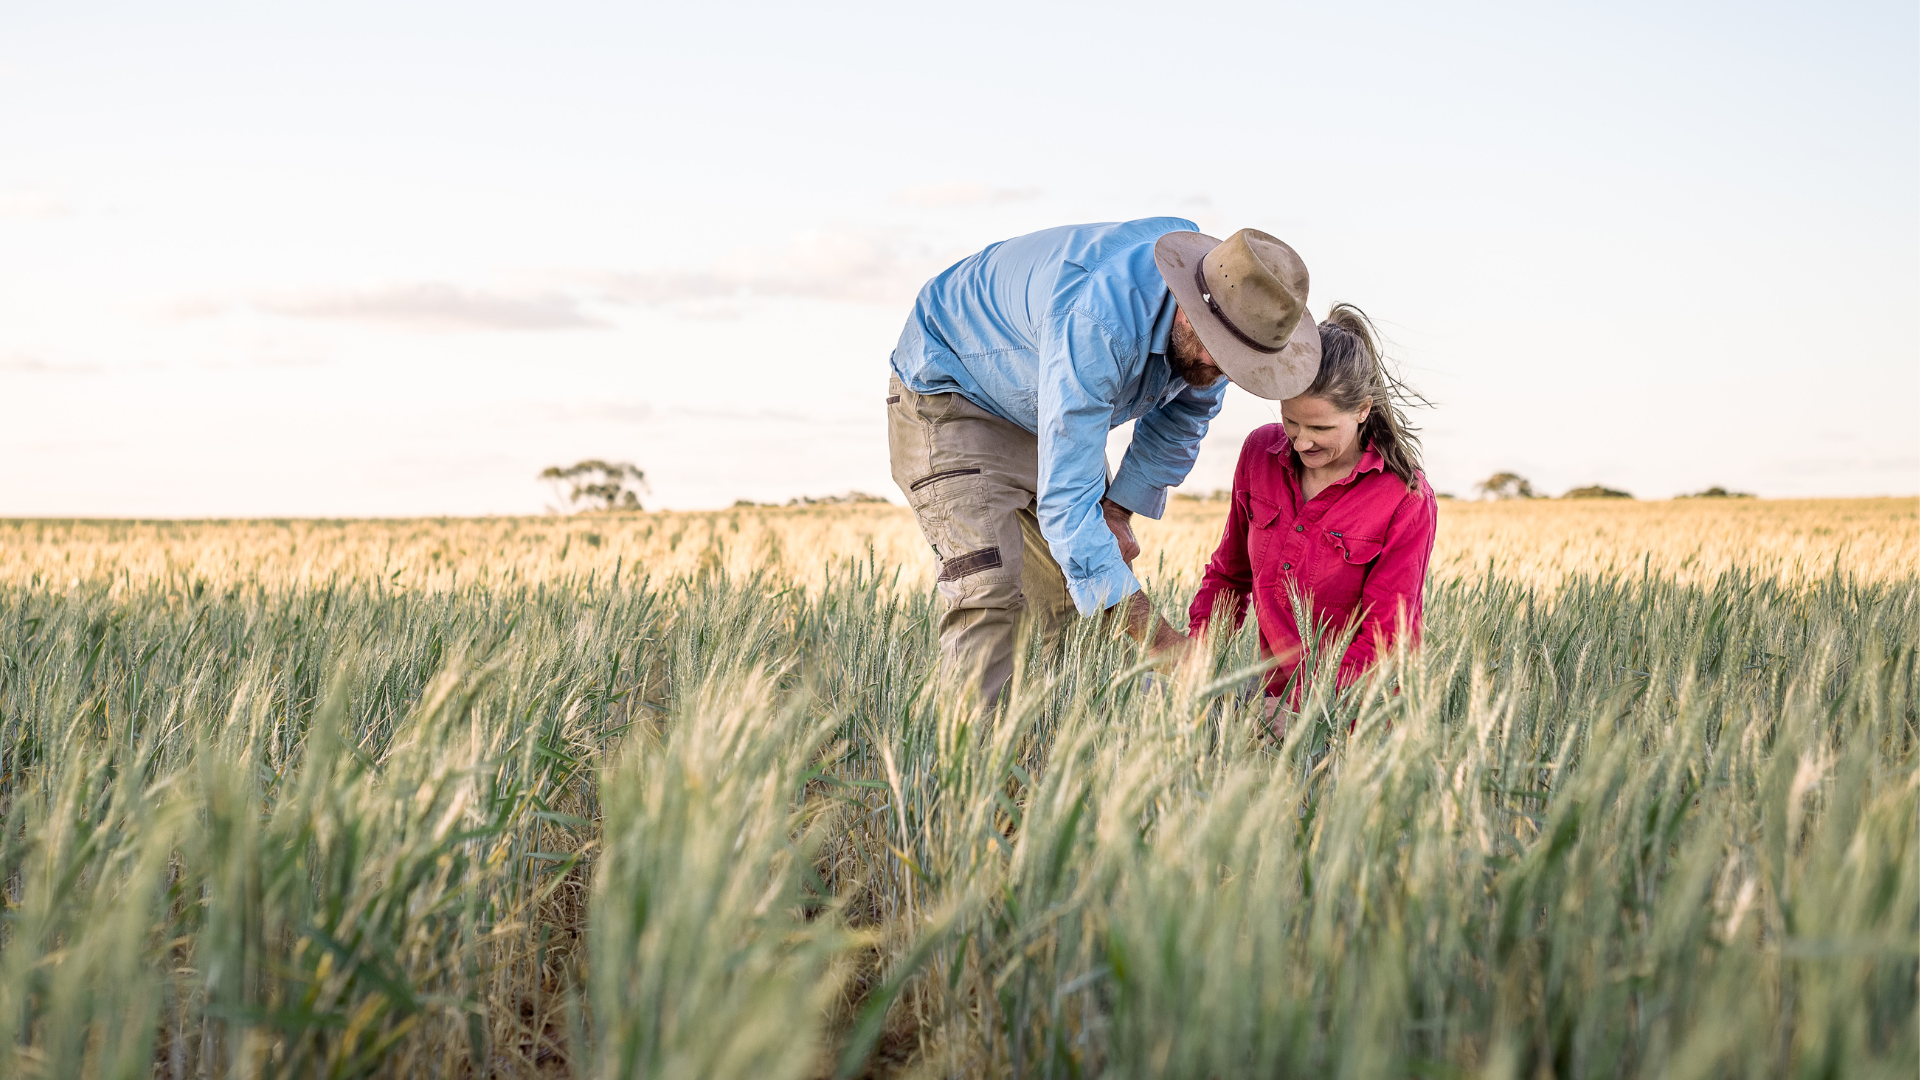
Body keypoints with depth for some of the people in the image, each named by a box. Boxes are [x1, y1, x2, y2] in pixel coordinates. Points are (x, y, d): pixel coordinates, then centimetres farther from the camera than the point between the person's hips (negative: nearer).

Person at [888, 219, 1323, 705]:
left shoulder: (1226, 309, -17)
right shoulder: (1097, 323, -43)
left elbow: (1178, 421, 6)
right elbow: (1065, 501, -44)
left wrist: (1117, 510, -1)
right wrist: (1164, 644, -47)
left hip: (1056, 409, 8)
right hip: (950, 392, -8)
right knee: (991, 591, -24)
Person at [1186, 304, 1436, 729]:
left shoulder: (1406, 500, -12)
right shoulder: (1261, 452, 4)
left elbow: (1385, 643, -14)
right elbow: (1229, 573, 17)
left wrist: (1296, 705, -29)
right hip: (1277, 690, 5)